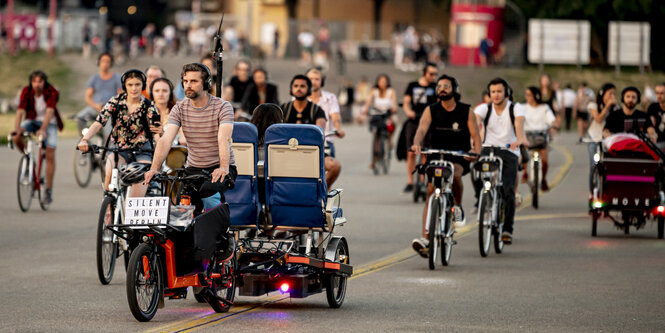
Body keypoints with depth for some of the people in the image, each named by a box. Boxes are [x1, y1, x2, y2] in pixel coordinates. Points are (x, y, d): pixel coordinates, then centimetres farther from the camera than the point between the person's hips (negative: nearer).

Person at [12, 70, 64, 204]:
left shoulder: (52, 93, -22)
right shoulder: (26, 91, -17)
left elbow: (49, 112, -33)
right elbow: (20, 111, -25)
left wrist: (43, 129, -47)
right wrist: (16, 129, -41)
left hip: (49, 123, -2)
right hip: (32, 120, 2)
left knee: (50, 155, -13)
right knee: (16, 138, -27)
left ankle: (49, 191, -7)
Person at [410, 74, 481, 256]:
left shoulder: (466, 111, 1)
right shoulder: (431, 110, 2)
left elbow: (475, 135, -3)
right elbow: (422, 129, -13)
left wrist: (476, 151, -24)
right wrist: (416, 144, -35)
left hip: (459, 157, -2)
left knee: (455, 173, -36)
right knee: (431, 192, -13)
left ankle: (458, 206, -7)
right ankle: (425, 238, -15)